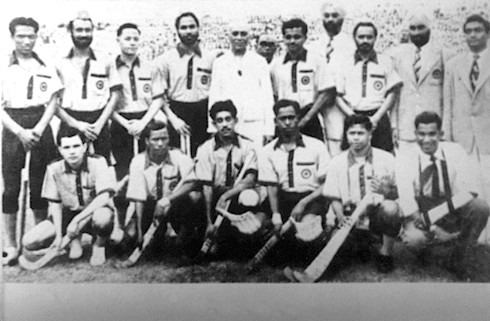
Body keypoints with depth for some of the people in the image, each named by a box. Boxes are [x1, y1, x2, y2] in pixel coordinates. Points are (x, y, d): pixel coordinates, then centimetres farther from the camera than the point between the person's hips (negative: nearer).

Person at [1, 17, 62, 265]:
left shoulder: (46, 69, 8)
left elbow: (52, 104, 5)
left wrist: (37, 130, -9)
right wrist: (20, 132, -13)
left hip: (40, 128, 1)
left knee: (39, 185, 3)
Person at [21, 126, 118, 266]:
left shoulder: (97, 162, -16)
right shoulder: (54, 168, -7)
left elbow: (104, 197, -25)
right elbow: (54, 203, -1)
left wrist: (77, 220, -28)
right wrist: (59, 234, -10)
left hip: (94, 212, -3)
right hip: (68, 214, 4)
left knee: (103, 217, -42)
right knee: (29, 242, -15)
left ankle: (99, 245, -5)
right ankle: (75, 239, 11)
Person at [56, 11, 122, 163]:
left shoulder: (106, 63, 9)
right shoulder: (60, 65, 6)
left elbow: (114, 96, 6)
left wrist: (99, 124, -5)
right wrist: (76, 124, -9)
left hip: (99, 125, 1)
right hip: (70, 124, -1)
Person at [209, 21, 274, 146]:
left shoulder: (259, 62, 9)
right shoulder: (220, 63, 11)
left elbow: (267, 95, 7)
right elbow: (214, 95, 10)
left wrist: (269, 129, 1)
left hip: (254, 123, 0)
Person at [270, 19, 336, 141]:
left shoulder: (316, 61, 2)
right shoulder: (276, 66, 10)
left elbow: (327, 93, -2)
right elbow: (275, 97, 14)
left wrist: (305, 118, -8)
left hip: (309, 121, -2)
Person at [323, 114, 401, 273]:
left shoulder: (386, 159, -2)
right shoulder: (337, 163, 1)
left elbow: (398, 194, -1)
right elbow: (334, 198, 3)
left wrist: (385, 191, -23)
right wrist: (341, 217, -17)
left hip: (378, 214, -1)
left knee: (390, 207, -35)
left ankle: (386, 253, -5)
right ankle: (362, 241, 12)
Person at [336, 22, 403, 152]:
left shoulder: (386, 62, 10)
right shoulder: (346, 64, 10)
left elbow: (392, 93, 5)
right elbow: (338, 96, 7)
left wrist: (376, 118, -6)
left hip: (378, 119, 0)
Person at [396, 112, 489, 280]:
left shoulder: (455, 151, -6)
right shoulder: (405, 158, -12)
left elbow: (469, 189, -15)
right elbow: (407, 202, -20)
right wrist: (431, 228, -27)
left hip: (451, 214, 2)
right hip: (420, 215, -2)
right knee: (414, 239, -35)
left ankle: (458, 262, -6)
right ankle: (424, 244, 8)